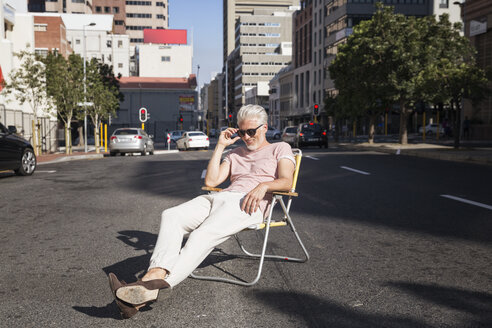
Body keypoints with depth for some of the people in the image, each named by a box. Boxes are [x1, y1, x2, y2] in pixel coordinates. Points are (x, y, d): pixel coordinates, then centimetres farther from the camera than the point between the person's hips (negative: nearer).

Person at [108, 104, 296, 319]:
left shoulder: (280, 149, 18)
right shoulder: (235, 154, 33)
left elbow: (287, 182, -1)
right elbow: (210, 181, 19)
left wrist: (263, 185, -22)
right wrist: (220, 146, 17)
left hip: (246, 204, -6)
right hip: (221, 197, 6)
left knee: (203, 235, -33)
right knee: (171, 216, -22)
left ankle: (155, 287, -45)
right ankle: (155, 274, -41)